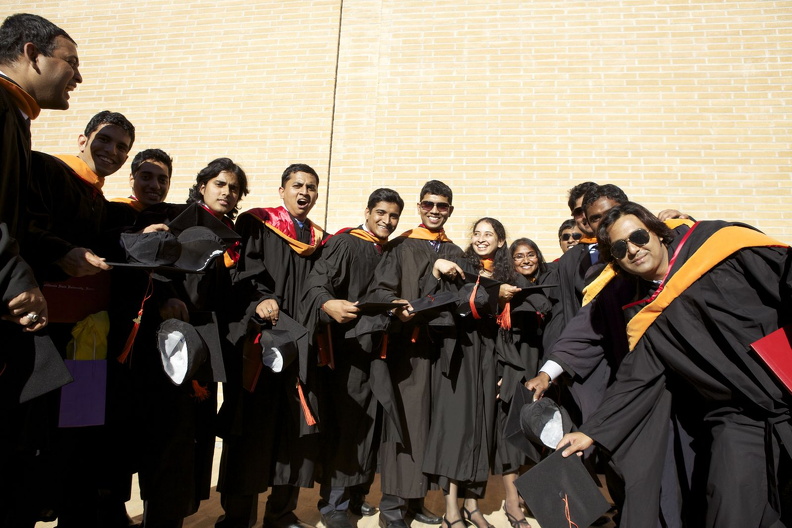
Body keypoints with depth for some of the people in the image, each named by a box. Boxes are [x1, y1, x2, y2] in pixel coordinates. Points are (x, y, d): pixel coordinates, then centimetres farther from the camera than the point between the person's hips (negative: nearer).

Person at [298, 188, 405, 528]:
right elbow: (316, 283, -18)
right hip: (347, 347, -6)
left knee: (369, 423, 12)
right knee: (343, 424, -5)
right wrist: (329, 304, -38)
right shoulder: (345, 244, -6)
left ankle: (356, 494, 27)